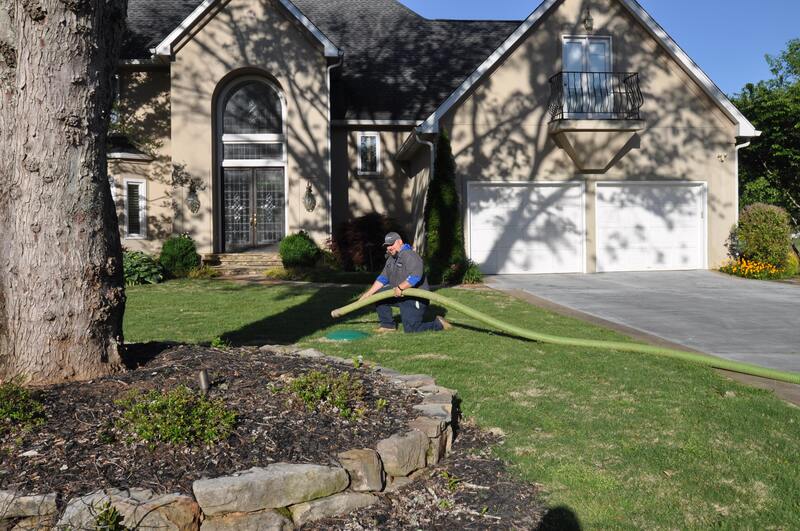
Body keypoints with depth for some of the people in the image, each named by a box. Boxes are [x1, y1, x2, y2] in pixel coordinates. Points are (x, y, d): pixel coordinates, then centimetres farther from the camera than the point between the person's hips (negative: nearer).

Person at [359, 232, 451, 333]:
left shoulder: (409, 255, -17)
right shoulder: (391, 259, 14)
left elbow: (416, 276, -30)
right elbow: (383, 279, 17)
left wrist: (400, 287, -30)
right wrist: (369, 293, 10)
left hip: (415, 298, -9)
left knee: (411, 330, -14)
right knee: (378, 295, 2)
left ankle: (439, 324, 7)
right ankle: (388, 325, 10)